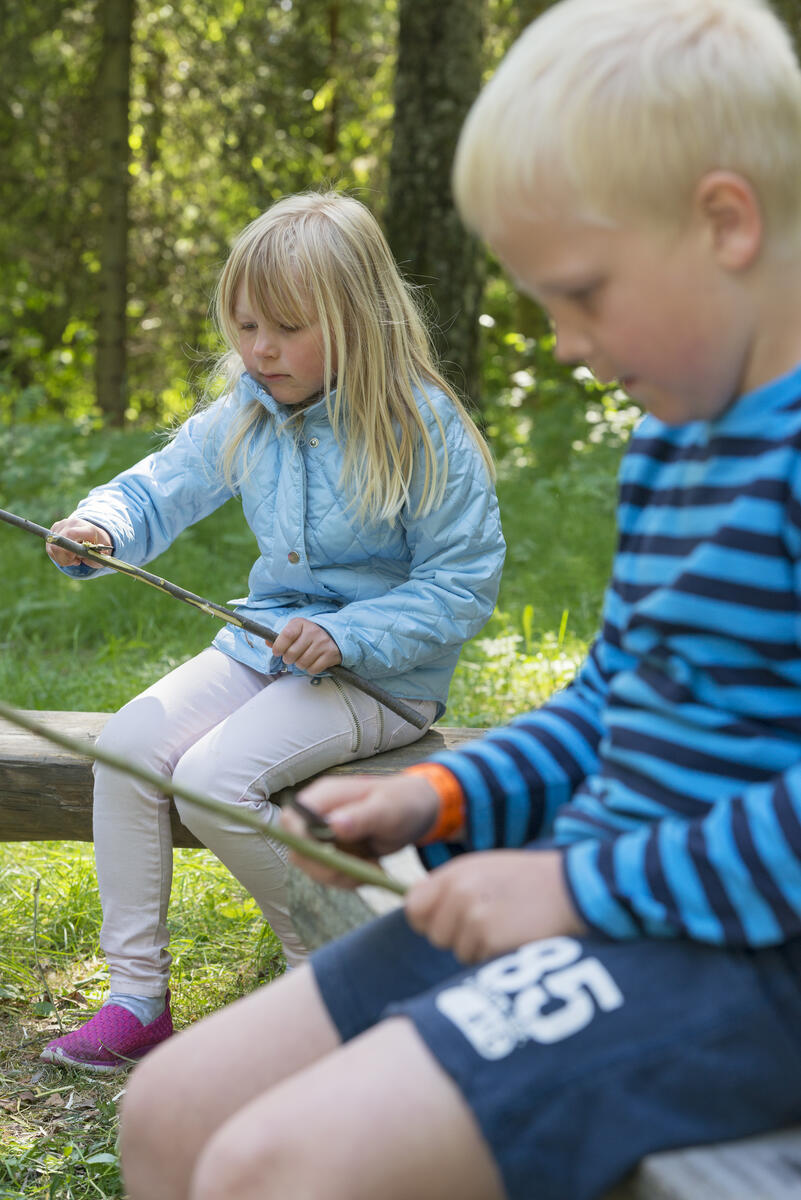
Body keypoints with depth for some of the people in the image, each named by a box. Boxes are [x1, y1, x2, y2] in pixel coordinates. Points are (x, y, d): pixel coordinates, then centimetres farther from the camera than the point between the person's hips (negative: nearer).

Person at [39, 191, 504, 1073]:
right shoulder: (246, 415, 4)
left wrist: (347, 636, -23)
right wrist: (100, 527, -12)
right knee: (126, 745, -12)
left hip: (383, 670, -7)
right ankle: (136, 997, -2)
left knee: (214, 778, -25)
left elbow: (462, 585, -13)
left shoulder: (422, 429, -15)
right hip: (265, 639, 7)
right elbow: (163, 487, 11)